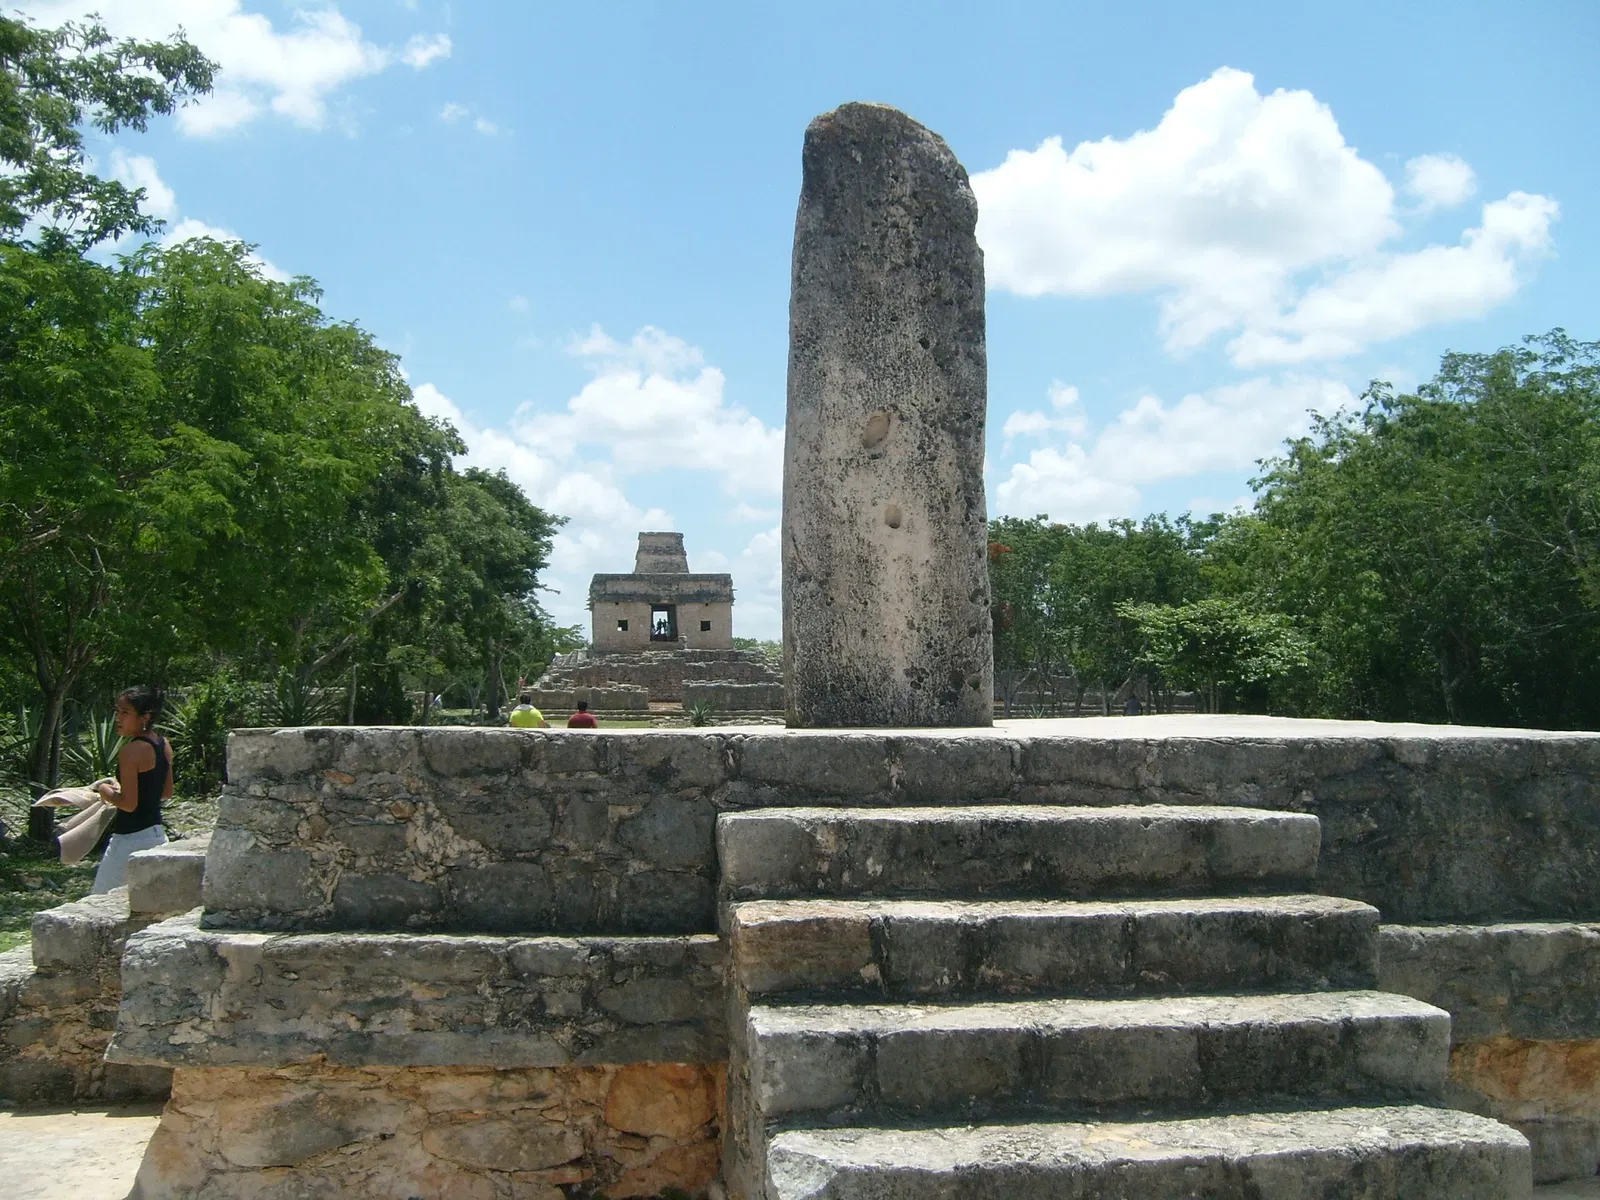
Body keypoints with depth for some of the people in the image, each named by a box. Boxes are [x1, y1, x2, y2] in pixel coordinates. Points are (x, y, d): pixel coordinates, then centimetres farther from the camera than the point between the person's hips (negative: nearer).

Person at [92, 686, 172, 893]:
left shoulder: (131, 751, -17)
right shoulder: (164, 745, 7)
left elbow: (129, 804, -19)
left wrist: (105, 791, -2)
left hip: (131, 839, -8)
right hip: (157, 834, 8)